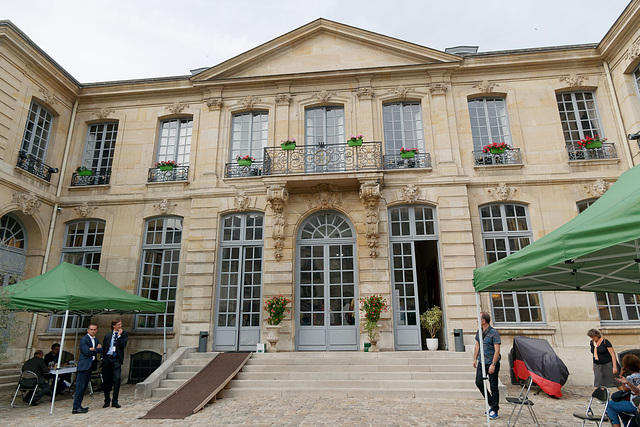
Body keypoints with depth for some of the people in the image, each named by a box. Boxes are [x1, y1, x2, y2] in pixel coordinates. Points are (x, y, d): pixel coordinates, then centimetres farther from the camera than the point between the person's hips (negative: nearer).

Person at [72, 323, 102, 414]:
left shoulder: (95, 339, 17)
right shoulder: (83, 339, -7)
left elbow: (101, 350, 6)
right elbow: (87, 352, -16)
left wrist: (93, 349, -11)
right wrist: (97, 349, -4)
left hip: (91, 365, 8)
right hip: (84, 365, -8)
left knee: (84, 386, 11)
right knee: (80, 386, -7)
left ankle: (78, 406, 16)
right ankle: (76, 407, -5)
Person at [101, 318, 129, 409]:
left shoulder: (124, 334, 5)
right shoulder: (107, 335, 13)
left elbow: (123, 345, -8)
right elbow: (103, 347, 16)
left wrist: (119, 335, -9)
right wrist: (102, 358, 6)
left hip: (116, 359, -2)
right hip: (107, 358, 3)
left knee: (117, 379, -11)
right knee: (106, 380, 6)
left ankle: (115, 401, -1)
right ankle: (107, 400, 22)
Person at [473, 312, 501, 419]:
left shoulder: (494, 333, -14)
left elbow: (497, 350, -16)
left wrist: (493, 365, -20)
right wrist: (475, 359, 15)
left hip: (492, 363, -7)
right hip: (482, 362, 7)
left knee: (493, 387, 0)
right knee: (478, 382, 4)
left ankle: (494, 410, 12)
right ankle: (491, 402, 24)